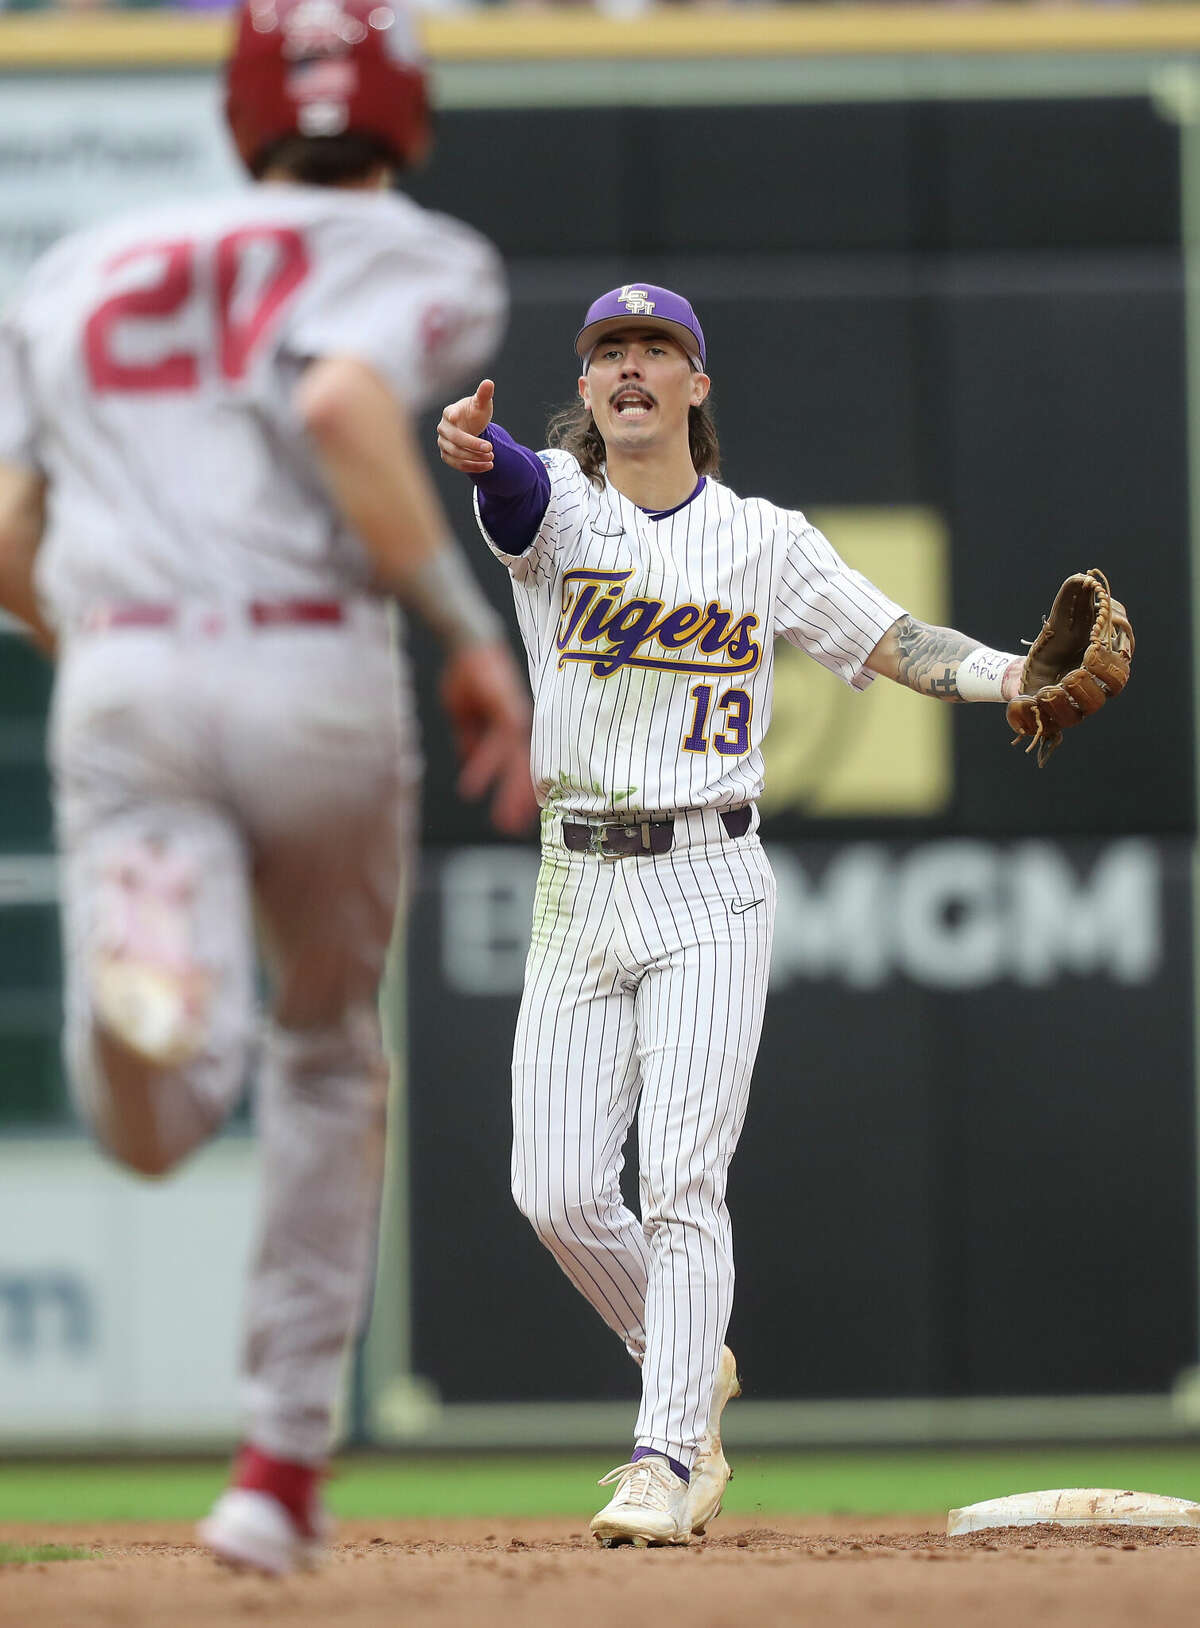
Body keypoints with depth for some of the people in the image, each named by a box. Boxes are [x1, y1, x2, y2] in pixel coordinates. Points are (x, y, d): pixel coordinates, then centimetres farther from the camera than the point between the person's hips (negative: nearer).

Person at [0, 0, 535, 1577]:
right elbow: (345, 403, -15)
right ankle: (281, 1466, 20)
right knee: (329, 1051, 22)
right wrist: (475, 639, -11)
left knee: (154, 1128, -8)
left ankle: (144, 962, -44)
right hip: (318, 679, -2)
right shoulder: (420, 260, 9)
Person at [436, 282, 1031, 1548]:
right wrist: (477, 447, -48)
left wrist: (1022, 676, -14)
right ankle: (689, 1365, 25)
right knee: (557, 1192, -1)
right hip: (576, 887, 2)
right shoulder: (556, 503, 2)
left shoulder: (764, 540, 5)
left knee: (679, 1178, -13)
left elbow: (896, 643, 6)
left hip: (706, 887, -2)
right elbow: (521, 489, -22)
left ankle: (669, 1463, -15)